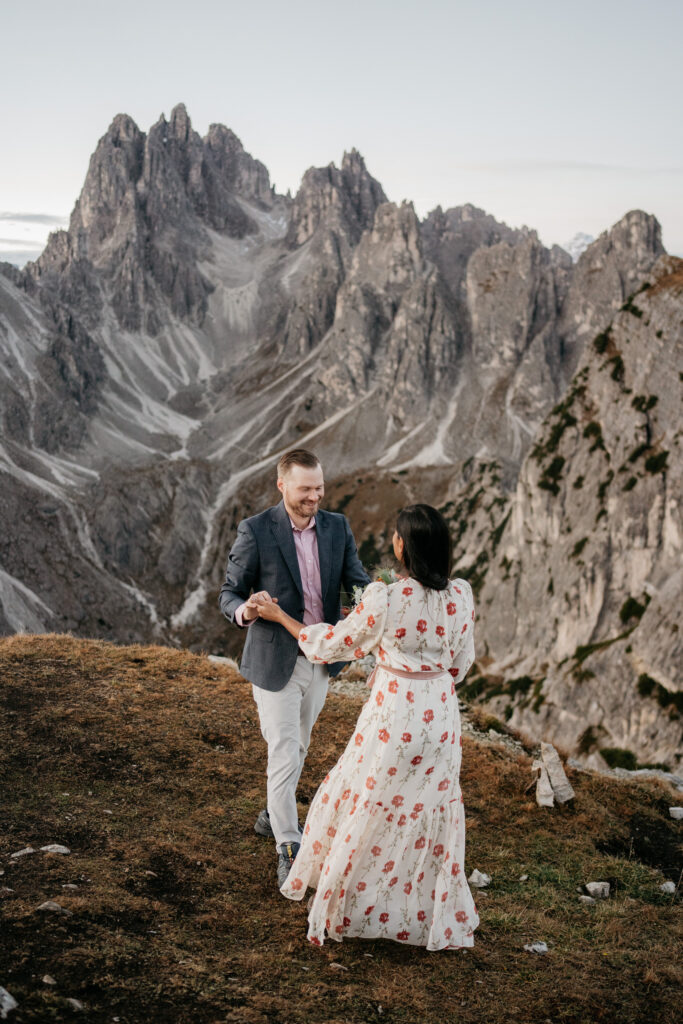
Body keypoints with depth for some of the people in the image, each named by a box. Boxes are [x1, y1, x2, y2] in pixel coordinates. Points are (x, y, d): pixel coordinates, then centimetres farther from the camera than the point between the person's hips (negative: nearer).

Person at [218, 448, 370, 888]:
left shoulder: (337, 527, -2)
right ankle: (288, 848, 10)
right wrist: (245, 611, -34)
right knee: (284, 755, -4)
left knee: (298, 745, 23)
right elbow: (230, 593, -10)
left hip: (321, 660, 6)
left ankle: (274, 814, 46)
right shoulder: (256, 531, -15)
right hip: (275, 662, -5)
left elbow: (358, 582, -5)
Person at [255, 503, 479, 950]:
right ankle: (437, 916, 32)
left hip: (393, 714, -4)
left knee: (367, 805, 15)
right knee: (432, 810, 19)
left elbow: (330, 644, -7)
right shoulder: (461, 596, -9)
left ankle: (348, 903, 30)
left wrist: (280, 616, 6)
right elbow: (460, 664, 4)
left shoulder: (383, 600, -22)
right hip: (441, 713, 4)